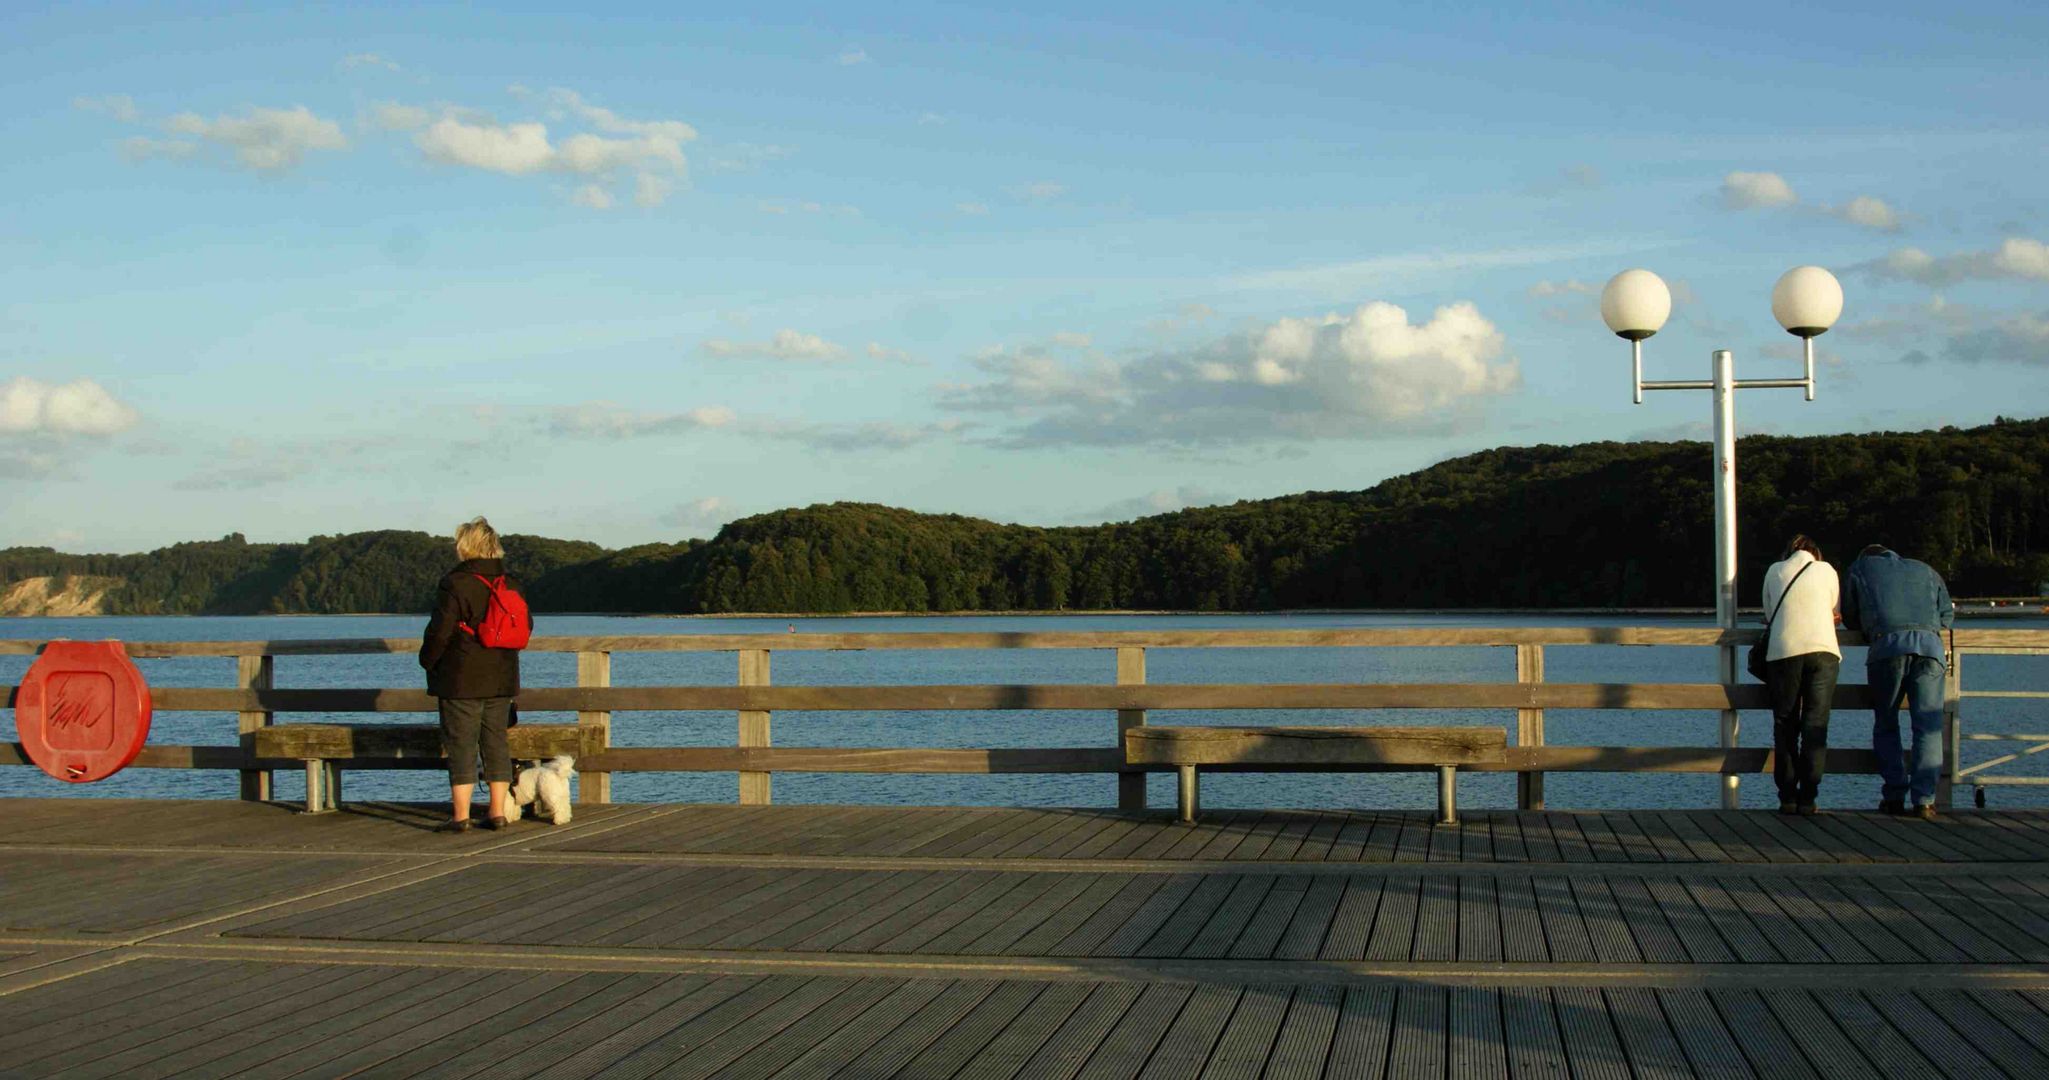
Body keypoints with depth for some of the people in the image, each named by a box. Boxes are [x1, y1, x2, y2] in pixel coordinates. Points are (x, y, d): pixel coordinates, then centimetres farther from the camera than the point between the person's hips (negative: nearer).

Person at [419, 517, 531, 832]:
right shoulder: (510, 584, 7)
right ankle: (498, 812, 10)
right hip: (502, 677, 6)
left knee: (461, 744, -2)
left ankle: (461, 815, -3)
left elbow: (440, 631, -14)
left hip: (462, 679, -6)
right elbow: (526, 625, 15)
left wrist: (428, 661, 2)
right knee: (496, 741, 10)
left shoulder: (455, 584, -13)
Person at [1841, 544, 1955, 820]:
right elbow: (1947, 614, 26)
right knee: (1928, 727, 0)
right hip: (1930, 645, 2)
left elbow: (1850, 620, 25)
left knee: (1886, 726, 9)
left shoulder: (1860, 569, 24)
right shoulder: (1924, 570, 31)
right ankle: (1923, 800, -9)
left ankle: (1894, 797, 2)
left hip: (1888, 645, -2)